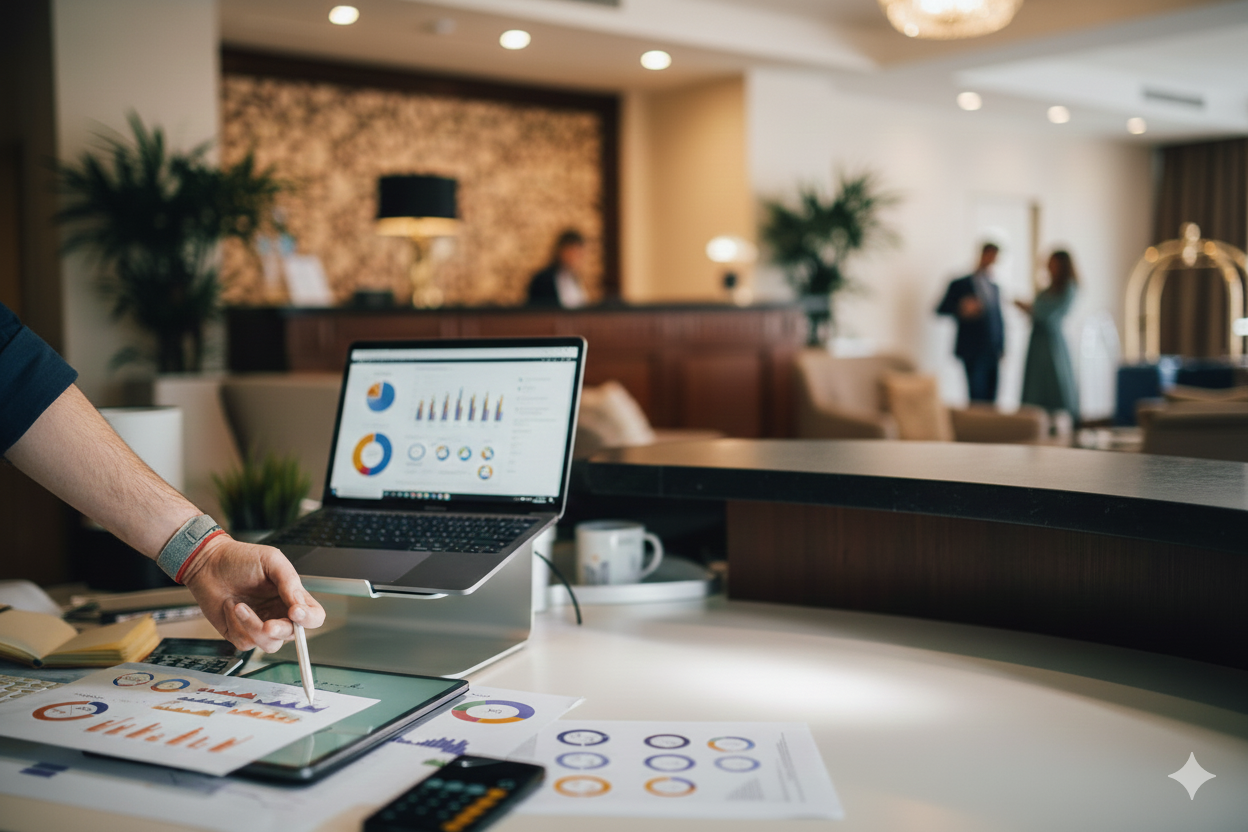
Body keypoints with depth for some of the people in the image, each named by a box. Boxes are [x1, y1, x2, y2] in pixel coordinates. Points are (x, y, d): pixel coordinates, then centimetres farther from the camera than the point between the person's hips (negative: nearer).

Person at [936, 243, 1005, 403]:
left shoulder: (994, 288, 18)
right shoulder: (960, 285, 2)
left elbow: (999, 319, 21)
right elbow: (941, 310, -4)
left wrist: (1001, 348, 14)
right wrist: (961, 308, -23)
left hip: (993, 354, 5)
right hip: (973, 352, -5)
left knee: (991, 400, 0)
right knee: (977, 397, -11)